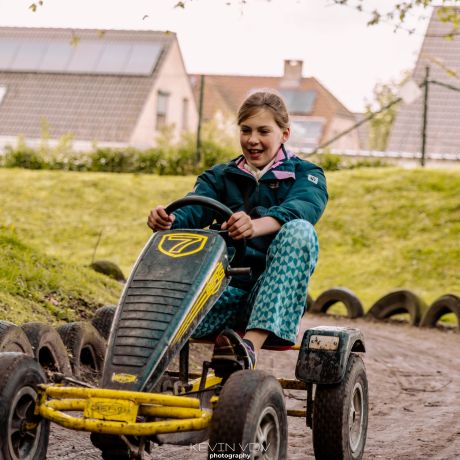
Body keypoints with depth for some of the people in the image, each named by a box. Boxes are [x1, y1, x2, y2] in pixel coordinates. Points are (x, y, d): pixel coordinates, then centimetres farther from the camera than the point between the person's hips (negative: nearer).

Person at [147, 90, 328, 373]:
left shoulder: (305, 175, 8)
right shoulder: (220, 177, 18)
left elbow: (304, 207, -17)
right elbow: (192, 210, -3)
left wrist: (257, 225, -41)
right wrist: (167, 221, -30)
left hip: (273, 298, -3)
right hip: (224, 288, 3)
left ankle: (252, 345, -45)